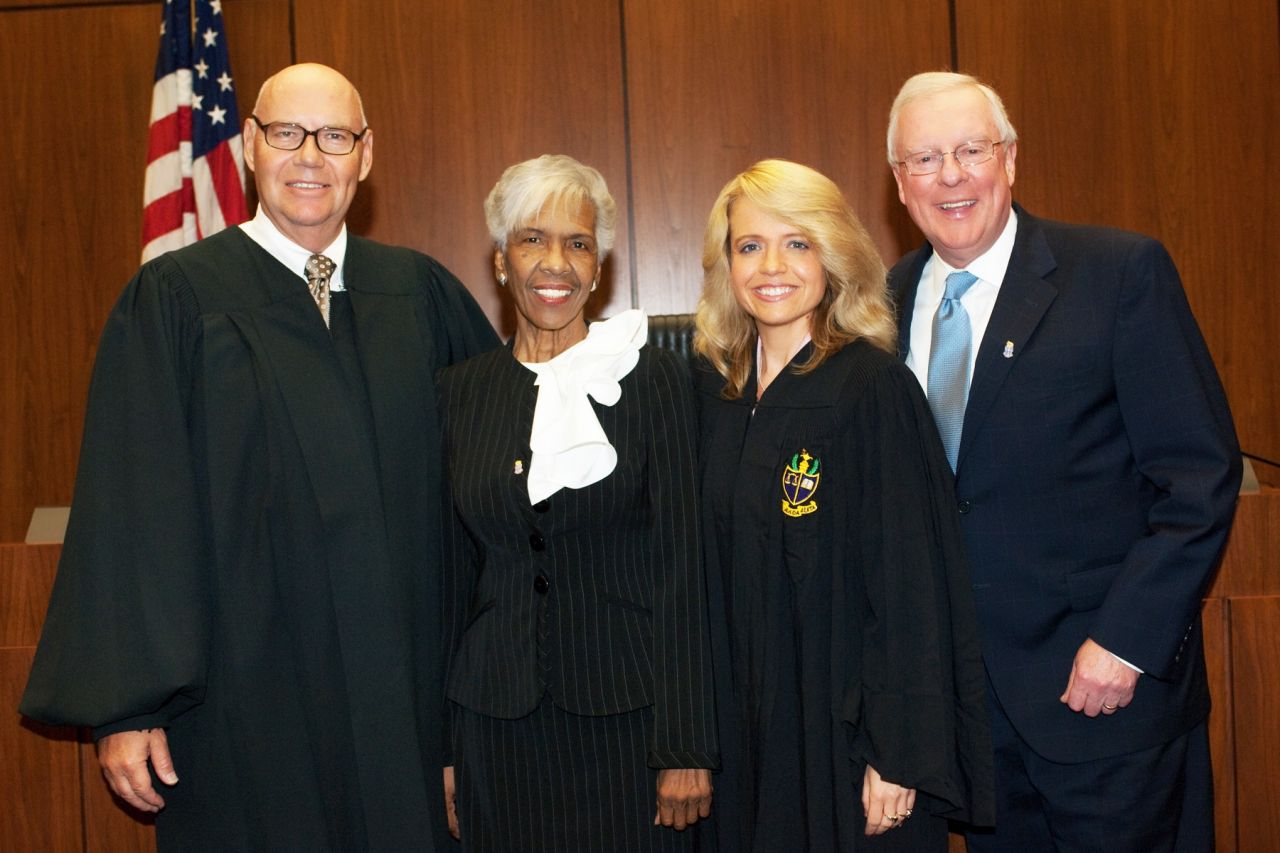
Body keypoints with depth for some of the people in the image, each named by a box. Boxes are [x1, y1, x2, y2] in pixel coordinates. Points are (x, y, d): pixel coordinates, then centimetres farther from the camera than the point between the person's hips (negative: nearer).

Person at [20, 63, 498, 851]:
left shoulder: (419, 291, 6)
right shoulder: (174, 297, -4)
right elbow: (132, 508, -7)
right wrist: (127, 707, -10)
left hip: (400, 693, 3)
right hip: (246, 697, -3)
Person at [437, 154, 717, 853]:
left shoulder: (655, 380, -4)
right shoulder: (458, 393, 5)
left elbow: (681, 571, -6)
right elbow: (452, 575, 8)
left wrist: (686, 748, -9)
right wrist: (441, 745, 7)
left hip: (626, 716, -2)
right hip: (497, 723, 3)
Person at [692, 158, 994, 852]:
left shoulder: (874, 386, -12)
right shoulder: (714, 389, 4)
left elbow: (911, 581, -14)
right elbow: (713, 575, 10)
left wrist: (900, 755, -17)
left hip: (849, 730, -5)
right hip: (745, 730, 5)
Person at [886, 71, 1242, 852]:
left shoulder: (1123, 273, -9)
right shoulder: (893, 297, 5)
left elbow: (1201, 474, -12)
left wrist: (1127, 641, -17)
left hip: (1105, 680, -4)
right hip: (968, 690, 4)